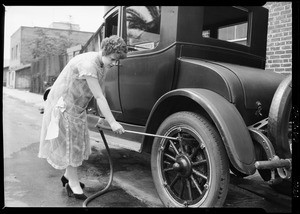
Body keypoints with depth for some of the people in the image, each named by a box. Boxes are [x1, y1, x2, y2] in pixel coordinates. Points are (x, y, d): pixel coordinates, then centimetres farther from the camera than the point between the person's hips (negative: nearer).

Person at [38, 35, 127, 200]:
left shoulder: (103, 65, -1)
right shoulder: (88, 64, -30)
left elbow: (100, 94, 2)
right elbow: (99, 97, -32)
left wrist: (103, 117, 1)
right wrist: (112, 122, -31)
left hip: (77, 107, 9)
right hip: (63, 105, -9)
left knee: (77, 141, 14)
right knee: (69, 142, -1)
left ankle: (68, 175, 31)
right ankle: (73, 183, 11)